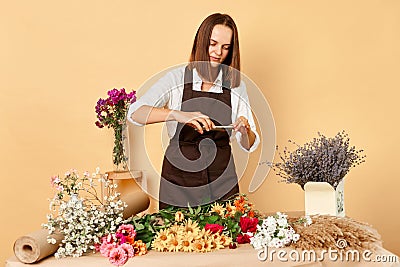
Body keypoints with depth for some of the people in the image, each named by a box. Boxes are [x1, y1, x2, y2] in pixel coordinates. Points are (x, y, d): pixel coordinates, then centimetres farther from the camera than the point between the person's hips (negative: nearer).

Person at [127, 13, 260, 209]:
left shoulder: (235, 85, 4)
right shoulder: (176, 79, -4)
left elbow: (249, 146, 7)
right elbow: (135, 113, -18)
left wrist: (245, 129, -15)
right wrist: (178, 115, -31)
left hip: (222, 183, 2)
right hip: (178, 180, -2)